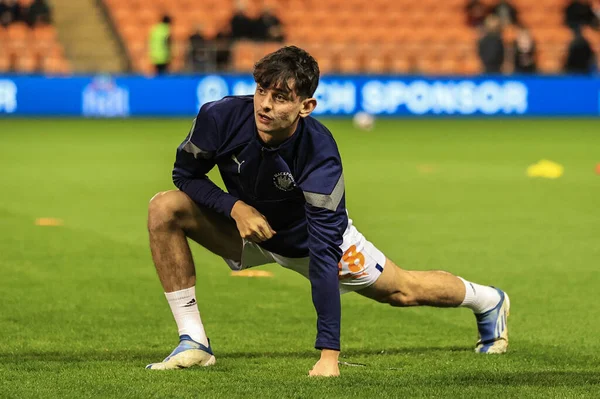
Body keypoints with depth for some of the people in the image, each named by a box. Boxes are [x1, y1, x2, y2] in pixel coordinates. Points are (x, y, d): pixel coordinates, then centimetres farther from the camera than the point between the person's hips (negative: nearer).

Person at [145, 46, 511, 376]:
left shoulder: (320, 155, -39)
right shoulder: (220, 117, -32)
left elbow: (324, 254, -40)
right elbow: (186, 174, -11)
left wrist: (329, 353, -44)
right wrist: (234, 207, -32)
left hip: (313, 234, -2)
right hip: (247, 226, 2)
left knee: (402, 291, 10)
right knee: (164, 209, -23)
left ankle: (489, 301, 43)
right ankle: (194, 343, -15)